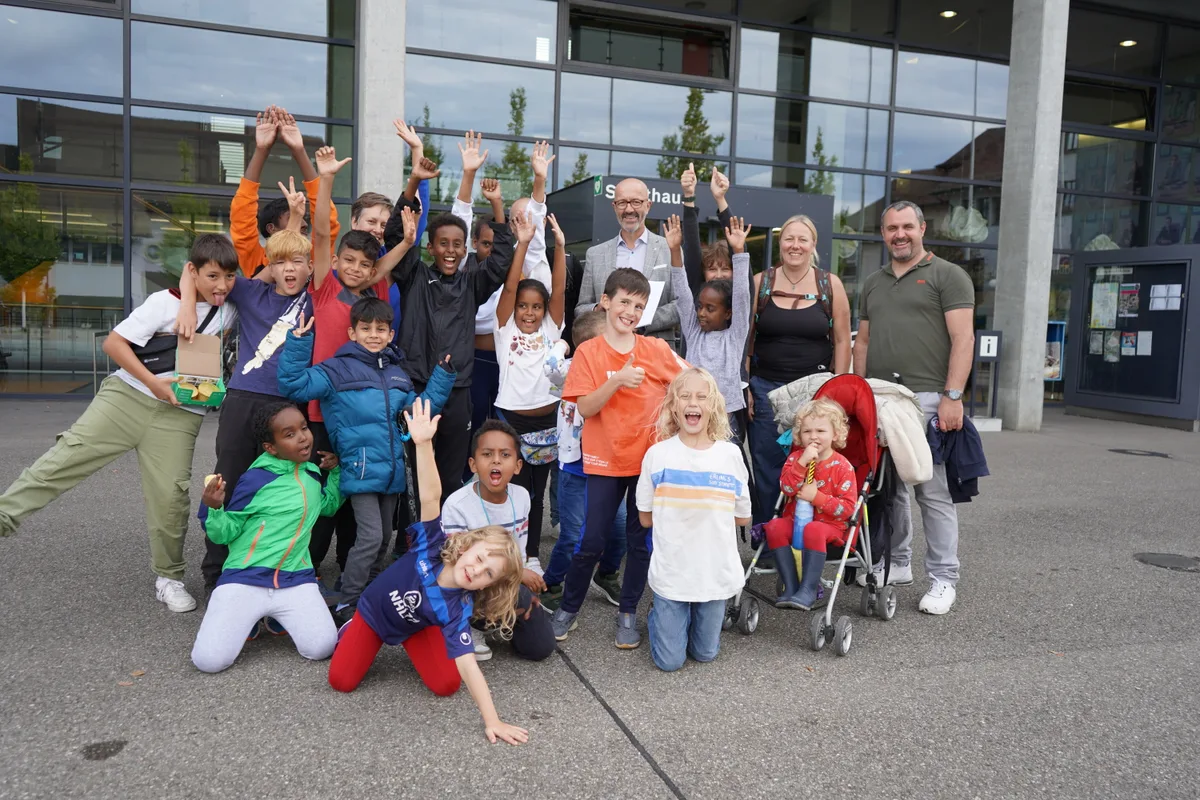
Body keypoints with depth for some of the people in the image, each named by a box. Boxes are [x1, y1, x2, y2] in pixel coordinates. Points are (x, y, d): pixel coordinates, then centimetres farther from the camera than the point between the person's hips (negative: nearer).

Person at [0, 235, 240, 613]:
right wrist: (153, 382, -17)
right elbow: (114, 342, -10)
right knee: (68, 454, -11)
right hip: (127, 394, -1)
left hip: (178, 415, 2)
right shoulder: (165, 302, -8)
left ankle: (169, 578, 12)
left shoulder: (229, 310, 3)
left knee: (170, 496, -2)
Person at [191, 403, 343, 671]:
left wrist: (335, 471, 17)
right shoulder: (255, 479, -6)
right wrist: (212, 508, -21)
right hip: (245, 580, -3)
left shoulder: (312, 473, 10)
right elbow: (226, 533, -1)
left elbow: (329, 506, 31)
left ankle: (278, 616, 14)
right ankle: (248, 618, 15)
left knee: (321, 648, -19)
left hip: (296, 580, 3)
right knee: (209, 660, -18)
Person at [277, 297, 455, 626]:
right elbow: (294, 385, -11)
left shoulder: (397, 375, 13)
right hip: (361, 470, -6)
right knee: (370, 537, -13)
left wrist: (442, 376, 15)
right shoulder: (339, 370, -4)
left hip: (392, 470, 7)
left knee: (383, 538, 15)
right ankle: (346, 604, 0)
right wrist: (299, 342, -17)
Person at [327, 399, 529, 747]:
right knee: (341, 681, -12)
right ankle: (353, 632, 21)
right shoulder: (434, 543, -34)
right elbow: (430, 497, -46)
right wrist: (423, 443, -58)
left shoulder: (456, 610, -33)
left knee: (447, 685, -19)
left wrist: (492, 721, -45)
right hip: (374, 612, 0)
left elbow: (468, 665, -36)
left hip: (415, 626, 0)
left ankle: (413, 648, 12)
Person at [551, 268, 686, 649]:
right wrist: (617, 381, -24)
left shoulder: (657, 349, 0)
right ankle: (568, 608, 23)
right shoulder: (589, 352, -4)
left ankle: (628, 613, 24)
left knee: (641, 541, 8)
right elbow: (584, 408, -12)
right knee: (591, 541, 3)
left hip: (649, 458, 2)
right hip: (605, 460, -2)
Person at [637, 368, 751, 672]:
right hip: (671, 573, -1)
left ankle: (682, 615, 41)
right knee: (669, 661, 6)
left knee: (705, 654, 14)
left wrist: (693, 514, 1)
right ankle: (660, 613, 32)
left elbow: (742, 517, 3)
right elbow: (646, 518, -1)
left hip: (716, 572, 2)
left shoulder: (730, 454, -6)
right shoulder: (658, 454, -9)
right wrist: (692, 516, 1)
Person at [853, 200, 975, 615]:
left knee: (934, 492, -5)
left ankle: (943, 579, 5)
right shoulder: (873, 283, 21)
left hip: (927, 399, -5)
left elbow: (963, 339, -6)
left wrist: (953, 396, -15)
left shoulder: (948, 275, 3)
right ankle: (896, 563, 24)